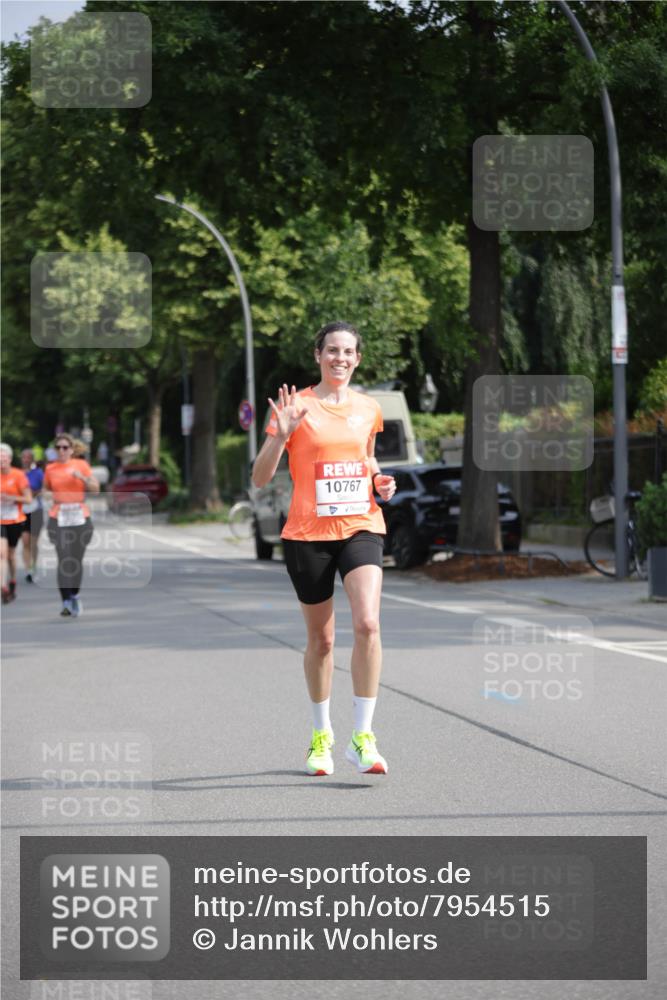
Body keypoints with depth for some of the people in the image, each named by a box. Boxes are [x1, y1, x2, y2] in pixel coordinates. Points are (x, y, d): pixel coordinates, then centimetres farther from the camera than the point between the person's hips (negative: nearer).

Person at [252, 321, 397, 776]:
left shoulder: (369, 408, 8)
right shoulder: (297, 406, -2)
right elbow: (260, 478, -4)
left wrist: (380, 480, 6)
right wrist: (280, 436, -20)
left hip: (361, 528, 2)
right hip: (308, 533, -1)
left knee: (368, 624, -20)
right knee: (321, 638, 9)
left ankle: (363, 737, -15)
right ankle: (321, 733, 29)